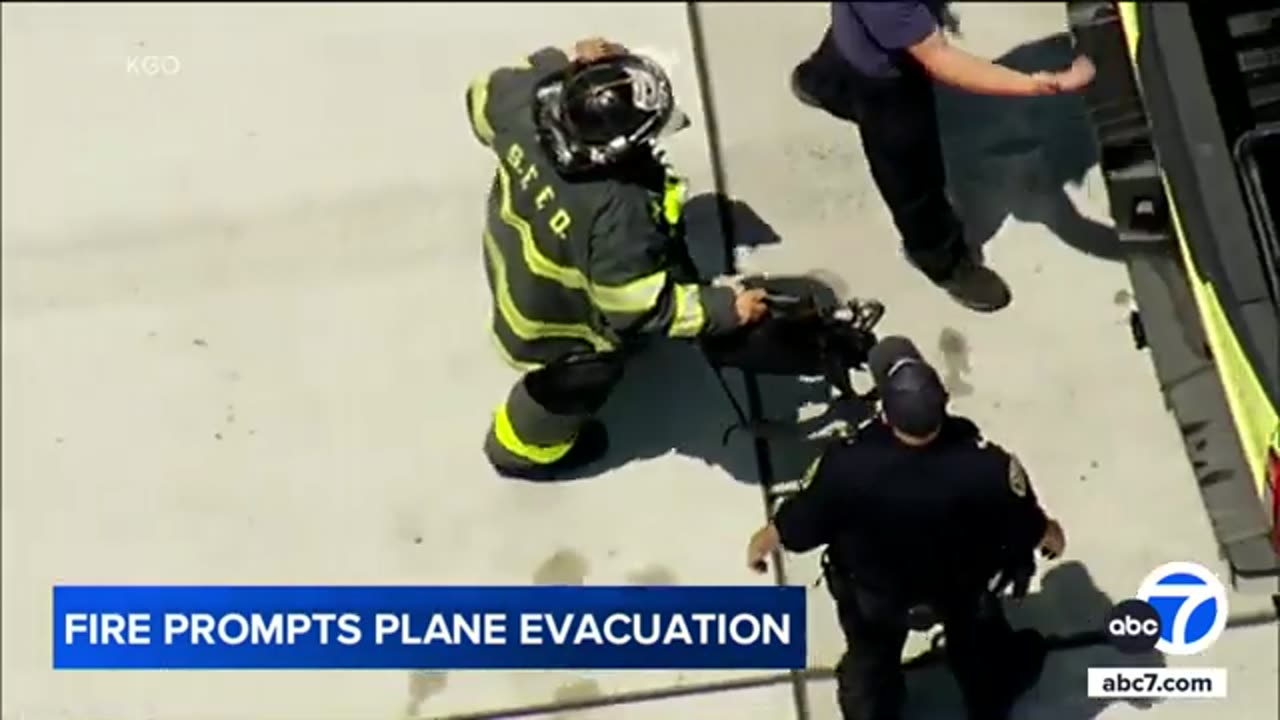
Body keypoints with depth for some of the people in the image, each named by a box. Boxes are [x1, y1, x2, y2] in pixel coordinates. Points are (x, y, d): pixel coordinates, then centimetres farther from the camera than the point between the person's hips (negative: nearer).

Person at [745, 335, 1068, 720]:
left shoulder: (847, 465, -41)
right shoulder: (987, 466, -39)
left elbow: (795, 524, -22)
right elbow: (1028, 525, -18)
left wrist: (760, 544, 3)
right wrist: (1052, 534, 8)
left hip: (876, 588, -1)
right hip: (963, 580, 1)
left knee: (870, 657, 32)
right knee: (977, 642, 36)